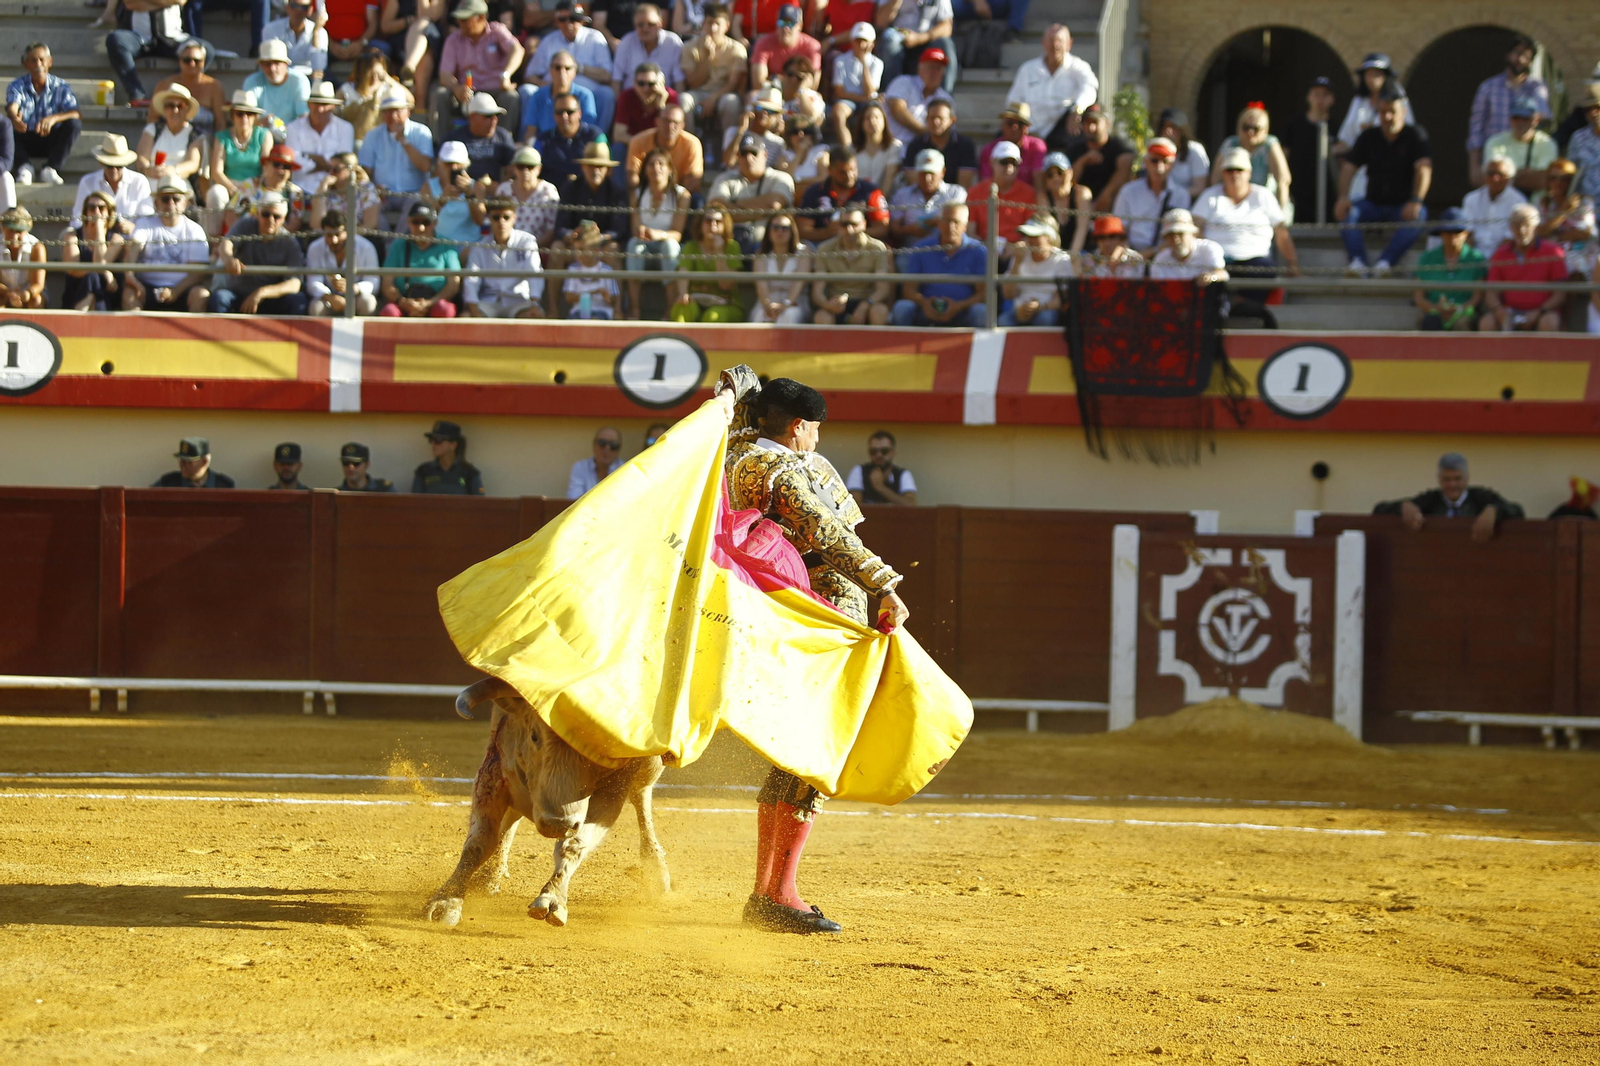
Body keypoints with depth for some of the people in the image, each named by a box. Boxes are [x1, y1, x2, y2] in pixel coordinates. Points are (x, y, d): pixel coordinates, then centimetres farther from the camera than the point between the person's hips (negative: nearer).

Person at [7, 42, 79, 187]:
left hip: (50, 141, 1)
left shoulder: (60, 87, -3)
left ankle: (51, 169, -29)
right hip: (25, 140, -1)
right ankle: (24, 167, -36)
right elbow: (12, 108, -23)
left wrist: (53, 118, -39)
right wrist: (15, 119, -50)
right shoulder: (18, 86, -3)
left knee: (74, 124, -27)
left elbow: (77, 114, -17)